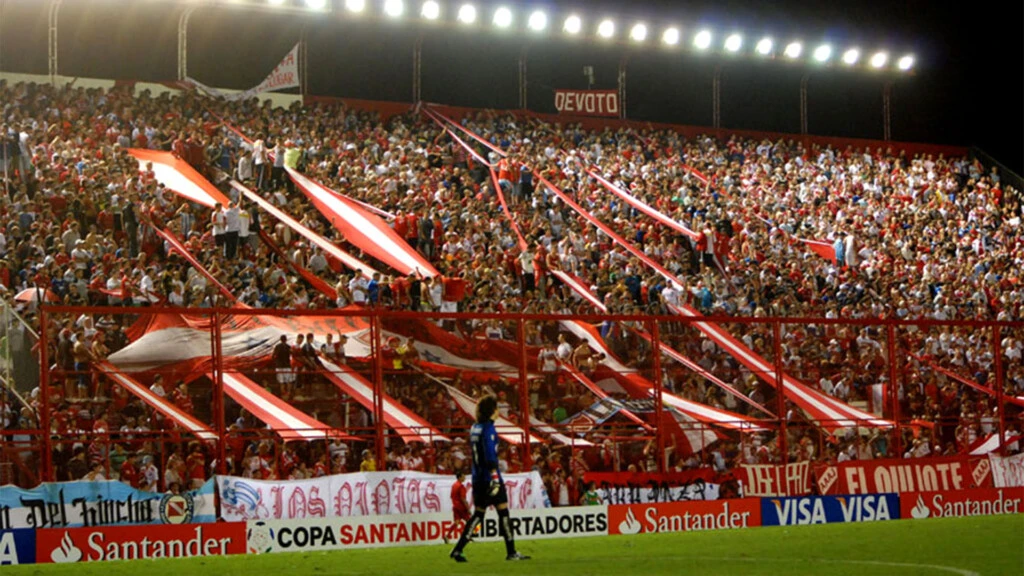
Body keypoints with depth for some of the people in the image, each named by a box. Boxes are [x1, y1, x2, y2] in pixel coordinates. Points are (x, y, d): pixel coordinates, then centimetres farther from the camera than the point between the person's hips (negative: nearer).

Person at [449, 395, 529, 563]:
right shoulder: (488, 428, -13)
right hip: (489, 477, -8)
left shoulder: (474, 428, 13)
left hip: (478, 478, 8)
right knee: (503, 511, 0)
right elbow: (490, 454, -21)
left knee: (478, 514, 11)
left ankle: (458, 550, 4)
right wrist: (495, 476, -24)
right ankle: (511, 552, 3)